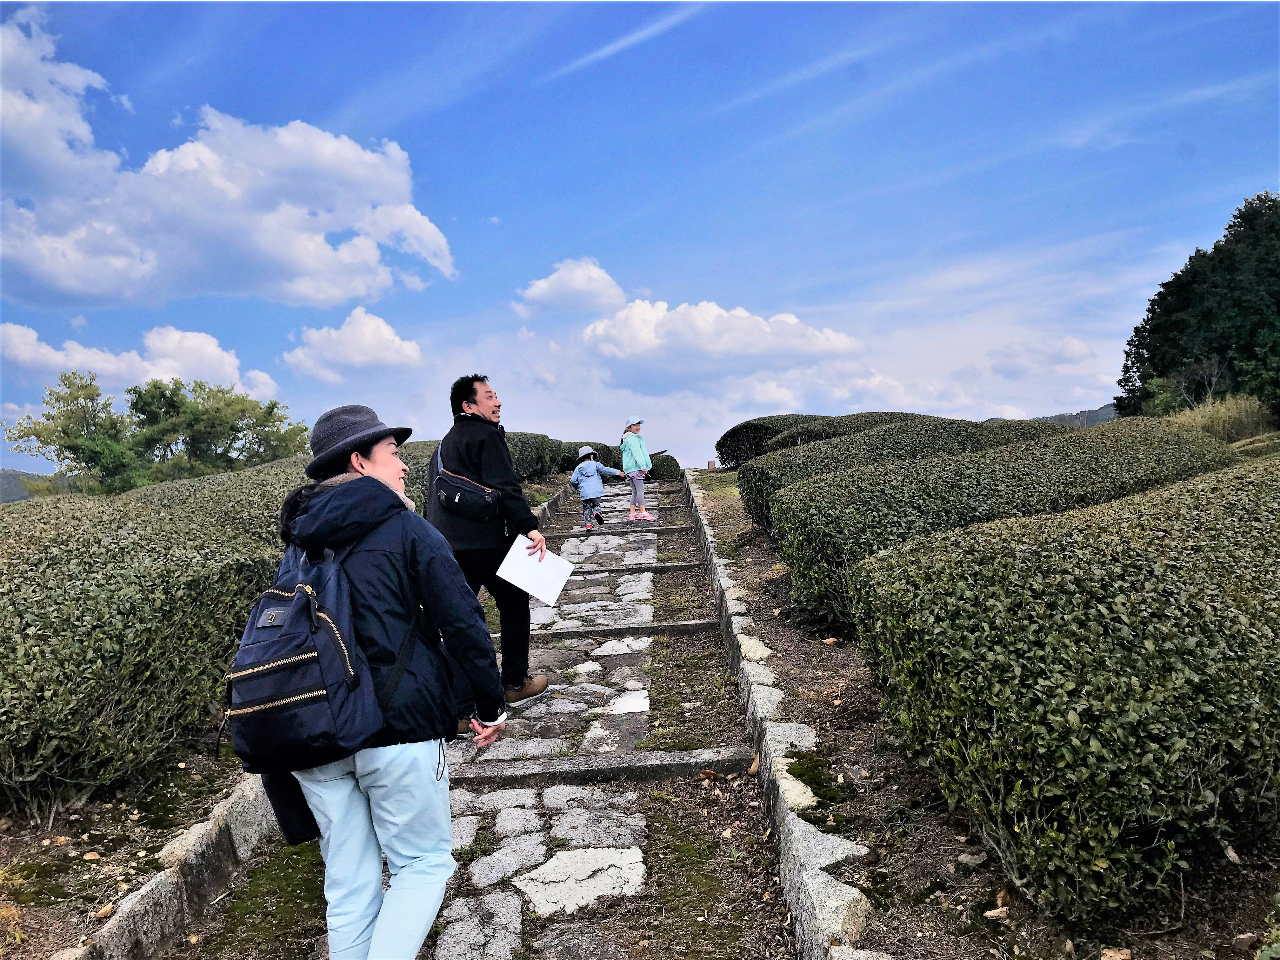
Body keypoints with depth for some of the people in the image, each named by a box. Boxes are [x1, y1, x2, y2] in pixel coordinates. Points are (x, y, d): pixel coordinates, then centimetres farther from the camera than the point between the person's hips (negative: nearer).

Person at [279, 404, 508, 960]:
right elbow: (462, 624, -11)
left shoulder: (302, 541, 11)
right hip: (397, 726, -6)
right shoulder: (405, 529, -7)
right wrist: (491, 707, -1)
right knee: (421, 864, 10)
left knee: (349, 882, 16)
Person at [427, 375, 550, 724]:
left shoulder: (445, 444, 22)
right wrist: (529, 526, -25)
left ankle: (457, 710, 5)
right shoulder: (485, 435, -6)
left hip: (446, 546, 8)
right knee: (514, 603, 12)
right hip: (485, 542, -8)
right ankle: (515, 685, 22)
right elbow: (505, 486, -19)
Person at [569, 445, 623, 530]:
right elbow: (605, 470, -6)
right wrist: (617, 472, -4)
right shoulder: (595, 464, 5)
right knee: (596, 504, 9)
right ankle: (597, 512, -24)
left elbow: (573, 481, 9)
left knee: (586, 508, 8)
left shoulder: (578, 468, 12)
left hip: (584, 493, 2)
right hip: (596, 491, -2)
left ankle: (587, 523, -2)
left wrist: (576, 487, 30)